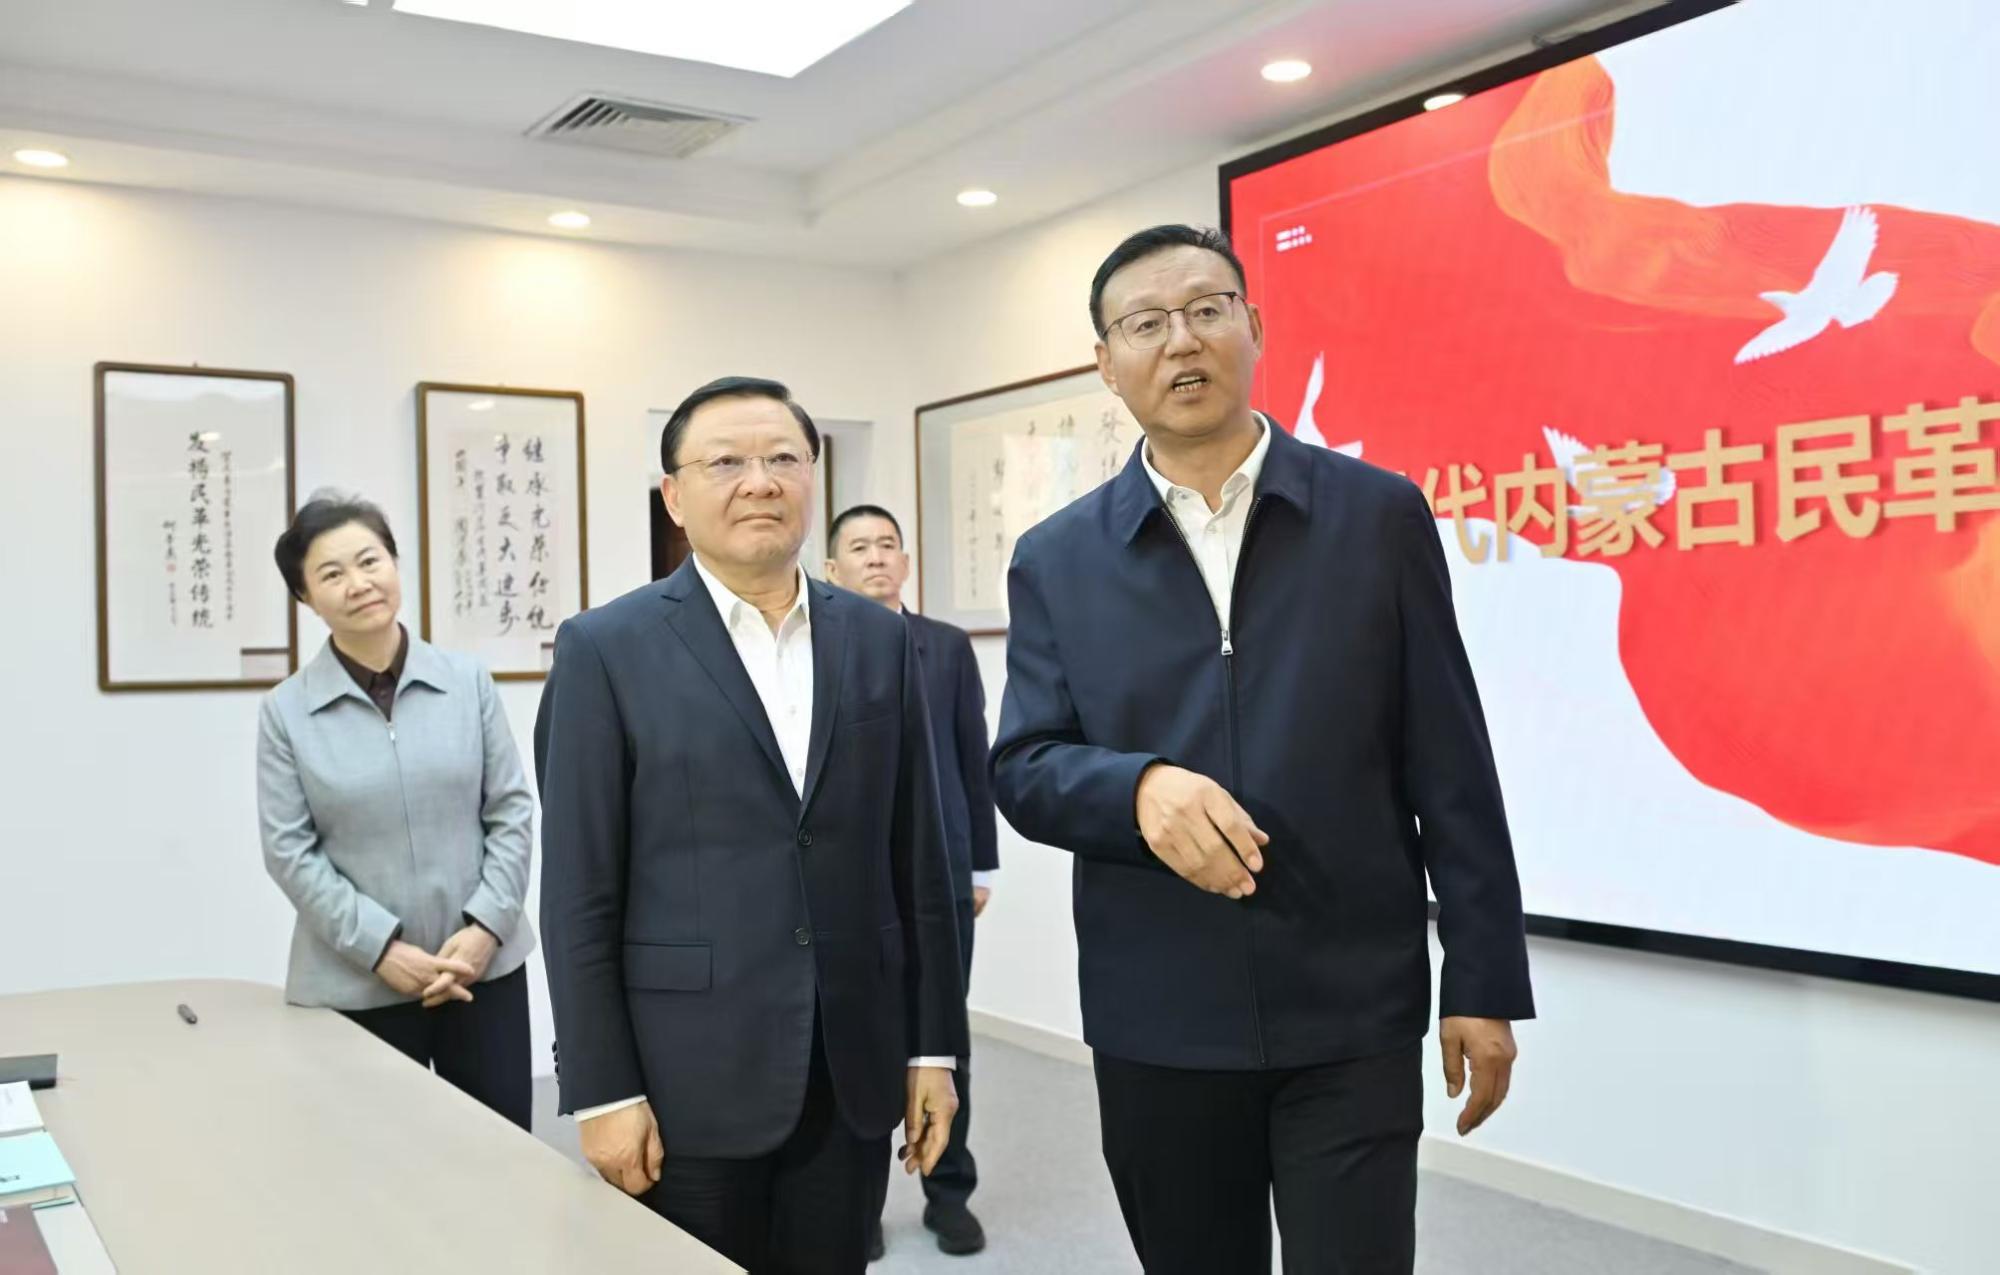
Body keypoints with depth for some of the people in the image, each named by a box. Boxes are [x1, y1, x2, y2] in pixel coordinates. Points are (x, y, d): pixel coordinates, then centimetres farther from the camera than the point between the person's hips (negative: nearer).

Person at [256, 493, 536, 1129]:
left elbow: (512, 811, 2)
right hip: (357, 985, -1)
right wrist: (381, 948, -12)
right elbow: (289, 852, -4)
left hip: (484, 965, 1)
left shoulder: (468, 681, 2)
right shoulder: (286, 711, -2)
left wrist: (486, 925, -9)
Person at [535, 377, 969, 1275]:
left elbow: (917, 861, 7)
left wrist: (933, 1045, 6)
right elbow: (579, 894, -6)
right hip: (688, 1077, -3)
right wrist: (603, 1092, -8)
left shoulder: (879, 641, 6)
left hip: (853, 1070, 3)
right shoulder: (607, 650, -4)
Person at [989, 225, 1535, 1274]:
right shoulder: (1057, 560, 4)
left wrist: (1483, 980, -2)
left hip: (1352, 1012, -1)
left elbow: (1449, 770, 0)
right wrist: (1140, 786, -21)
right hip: (1157, 1022, 2)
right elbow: (1021, 771, 0)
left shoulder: (1379, 516, 1)